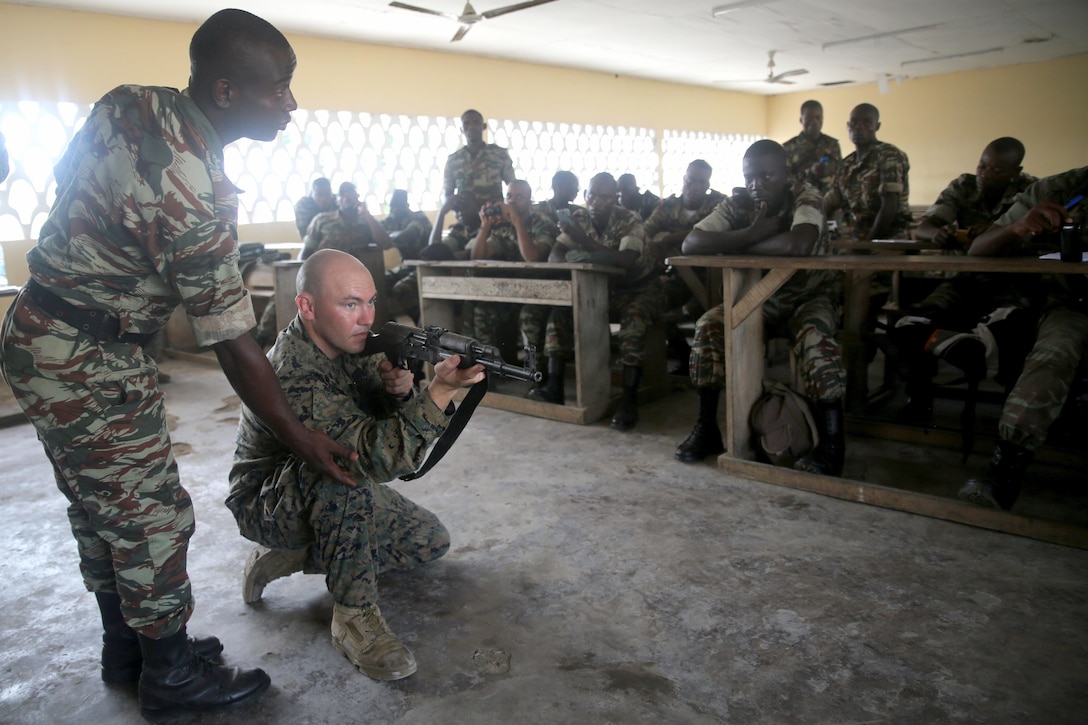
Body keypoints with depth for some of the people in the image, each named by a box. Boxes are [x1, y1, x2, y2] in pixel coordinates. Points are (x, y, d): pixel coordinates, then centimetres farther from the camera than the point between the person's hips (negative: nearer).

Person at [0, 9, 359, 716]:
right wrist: (299, 435, -14)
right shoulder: (197, 193, -28)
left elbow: (65, 178, 15)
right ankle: (171, 673, 22)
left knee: (99, 506, 19)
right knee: (151, 515, 3)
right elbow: (232, 340, -24)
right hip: (93, 364, -10)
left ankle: (126, 649, 36)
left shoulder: (127, 102, -1)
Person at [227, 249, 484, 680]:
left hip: (333, 495, 8)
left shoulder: (346, 343, -9)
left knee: (430, 541, 5)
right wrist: (442, 390, -49)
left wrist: (399, 392, -28)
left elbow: (392, 427, -6)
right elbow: (378, 454, -42)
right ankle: (354, 617, -21)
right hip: (266, 506, -8)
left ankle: (291, 557, 12)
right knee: (345, 469, -38)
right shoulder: (294, 374, -34)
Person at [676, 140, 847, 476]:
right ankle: (706, 428, -12)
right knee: (709, 325, -20)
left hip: (810, 295, -3)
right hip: (759, 295, 4)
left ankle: (832, 442, -26)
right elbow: (691, 243, -23)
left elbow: (799, 245, -41)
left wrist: (738, 246, -27)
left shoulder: (805, 196, -19)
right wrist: (752, 233, -31)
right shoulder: (738, 205, -9)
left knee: (814, 337, -34)